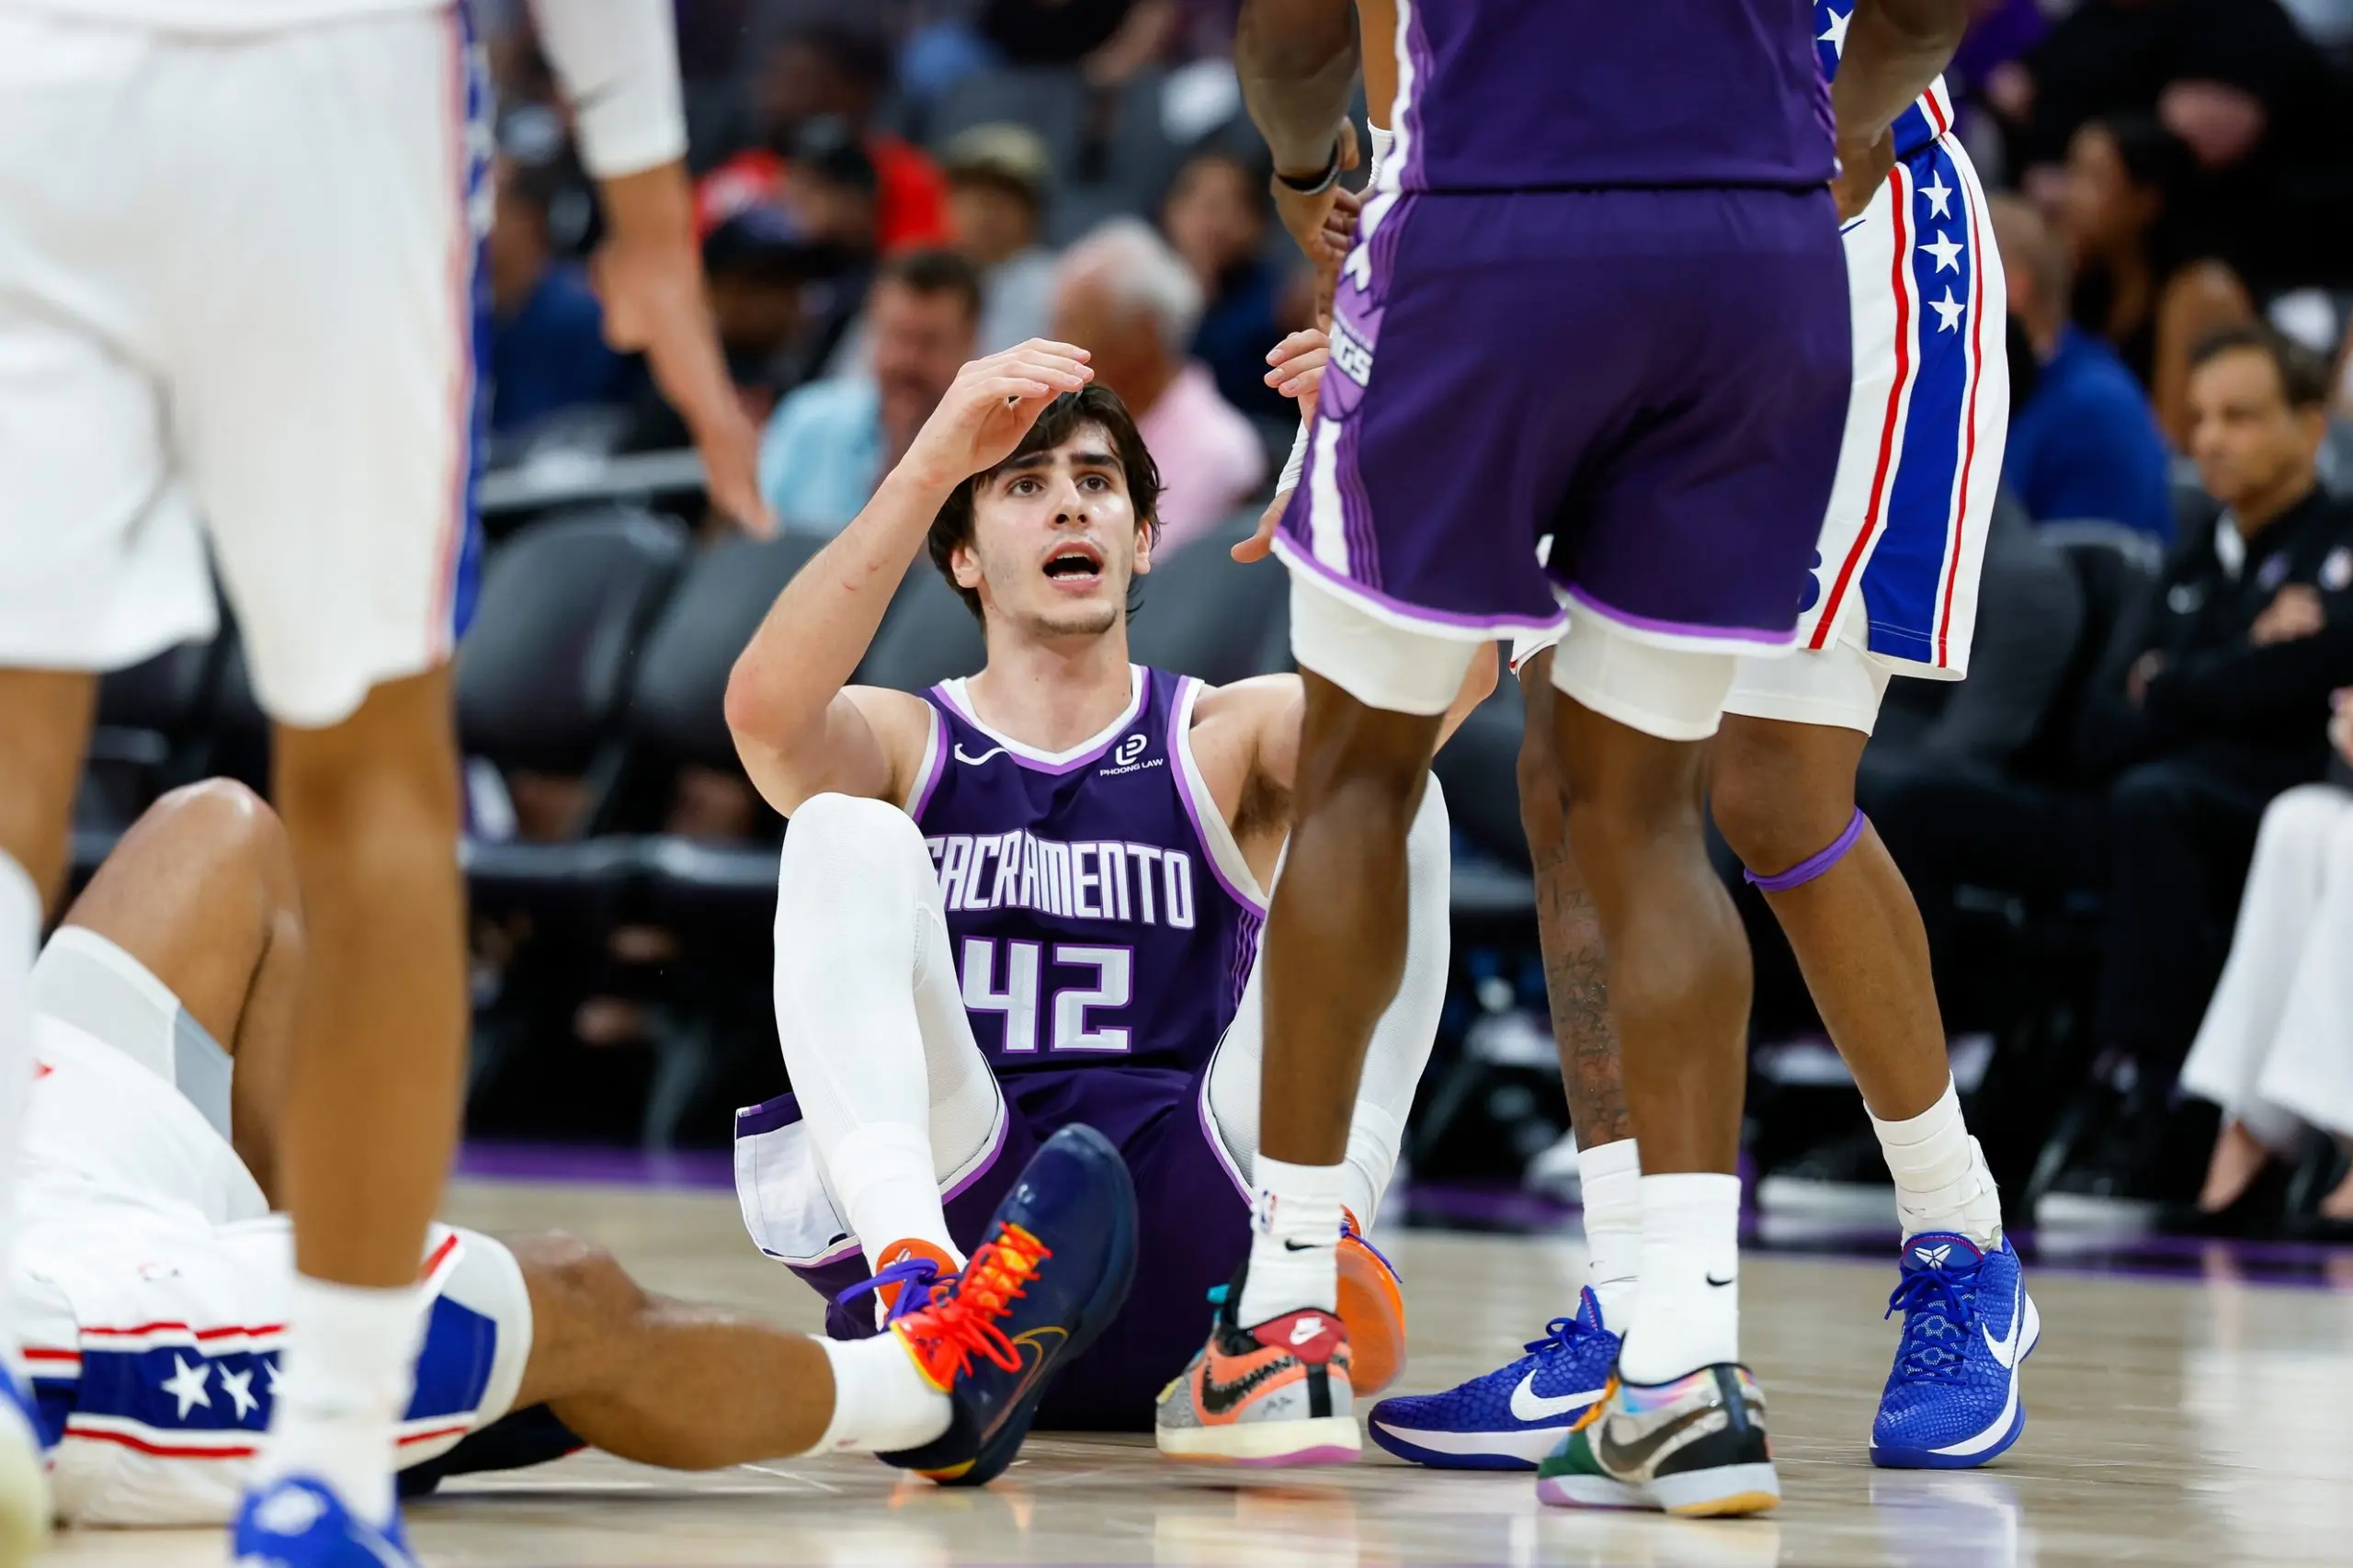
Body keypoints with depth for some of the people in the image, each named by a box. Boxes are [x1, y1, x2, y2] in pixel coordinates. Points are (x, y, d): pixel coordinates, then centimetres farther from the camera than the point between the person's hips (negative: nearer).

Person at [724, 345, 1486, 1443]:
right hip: (944, 1214, 0)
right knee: (851, 836, -18)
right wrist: (931, 465, -19)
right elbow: (765, 709, -10)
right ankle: (916, 1275, -40)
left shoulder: (1226, 743, 19)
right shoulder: (902, 746, 16)